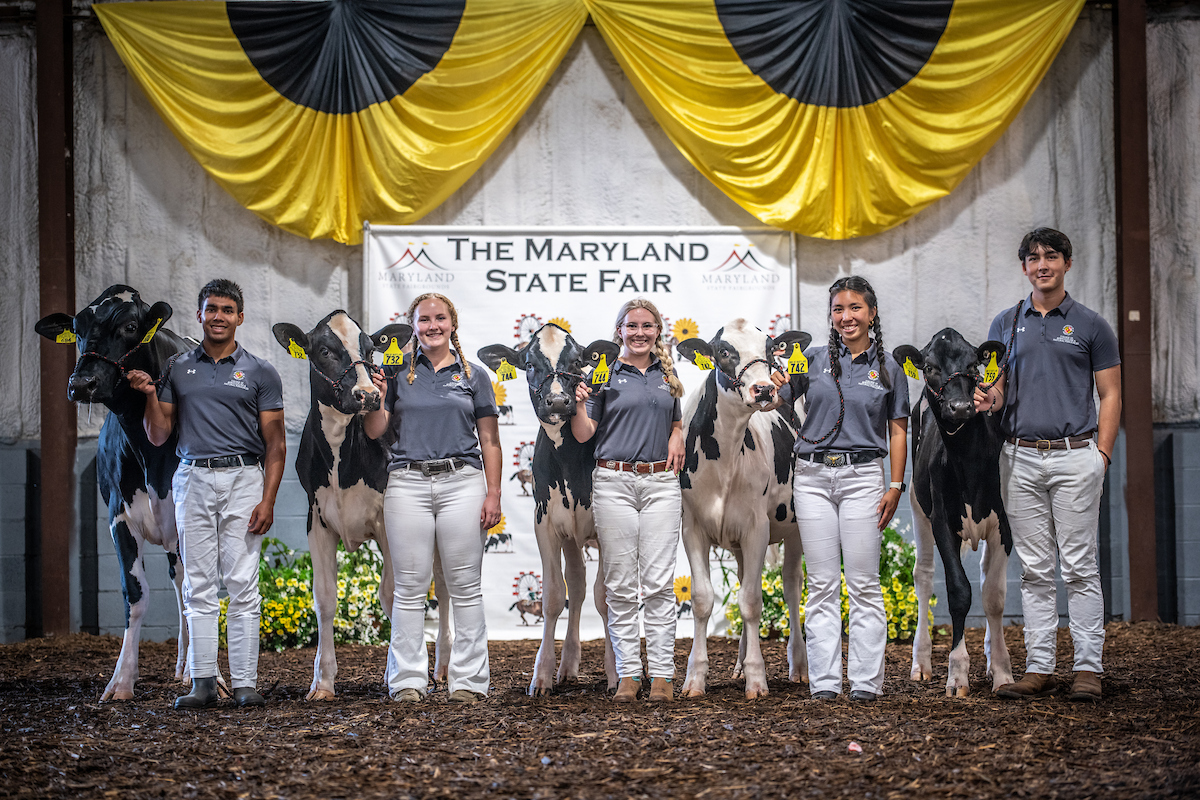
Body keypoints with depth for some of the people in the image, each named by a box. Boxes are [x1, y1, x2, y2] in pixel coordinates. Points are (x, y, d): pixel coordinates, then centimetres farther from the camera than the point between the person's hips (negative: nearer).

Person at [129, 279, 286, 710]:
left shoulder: (260, 373, 4)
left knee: (242, 585, -4)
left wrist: (268, 500, -9)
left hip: (243, 480, -2)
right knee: (198, 585, 2)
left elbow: (275, 443, 1)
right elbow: (158, 435, 12)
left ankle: (245, 682, -1)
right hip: (193, 479, 2)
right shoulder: (178, 369, 11)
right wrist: (150, 395, -6)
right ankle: (202, 682, 4)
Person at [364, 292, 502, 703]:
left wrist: (493, 494, 1)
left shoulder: (473, 375, 10)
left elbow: (489, 440, 9)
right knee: (410, 586, 0)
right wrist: (376, 395, -9)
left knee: (465, 585, -1)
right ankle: (407, 680, 5)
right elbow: (375, 430, 8)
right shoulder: (399, 372, 10)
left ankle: (469, 679, 4)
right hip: (408, 483, 0)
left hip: (462, 481, 0)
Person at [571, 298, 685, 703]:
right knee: (621, 585, 0)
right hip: (614, 482, -2)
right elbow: (584, 433, -1)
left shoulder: (667, 374, 14)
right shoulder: (606, 374, 3)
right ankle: (627, 673, 5)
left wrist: (676, 438, 6)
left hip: (661, 483, 2)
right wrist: (579, 403, -19)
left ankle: (662, 673, 0)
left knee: (659, 583, -2)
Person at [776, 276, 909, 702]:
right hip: (813, 477, 1)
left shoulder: (887, 367, 5)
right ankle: (824, 682, 6)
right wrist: (774, 374, -12)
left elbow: (897, 431, 6)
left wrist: (896, 487, -2)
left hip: (862, 475, -1)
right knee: (822, 585, 3)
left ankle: (866, 681, 3)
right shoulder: (814, 360, 7)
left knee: (864, 584, -1)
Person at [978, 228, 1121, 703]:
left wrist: (1101, 455, -6)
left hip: (1074, 455, -3)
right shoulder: (1006, 324, 13)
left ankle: (1088, 668, 0)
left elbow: (1110, 395, 4)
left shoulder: (1090, 325, 5)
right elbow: (998, 388, 13)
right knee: (1035, 569, 5)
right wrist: (987, 400, -12)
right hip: (1020, 458, 3)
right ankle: (1039, 668, 8)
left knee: (1080, 566, -3)